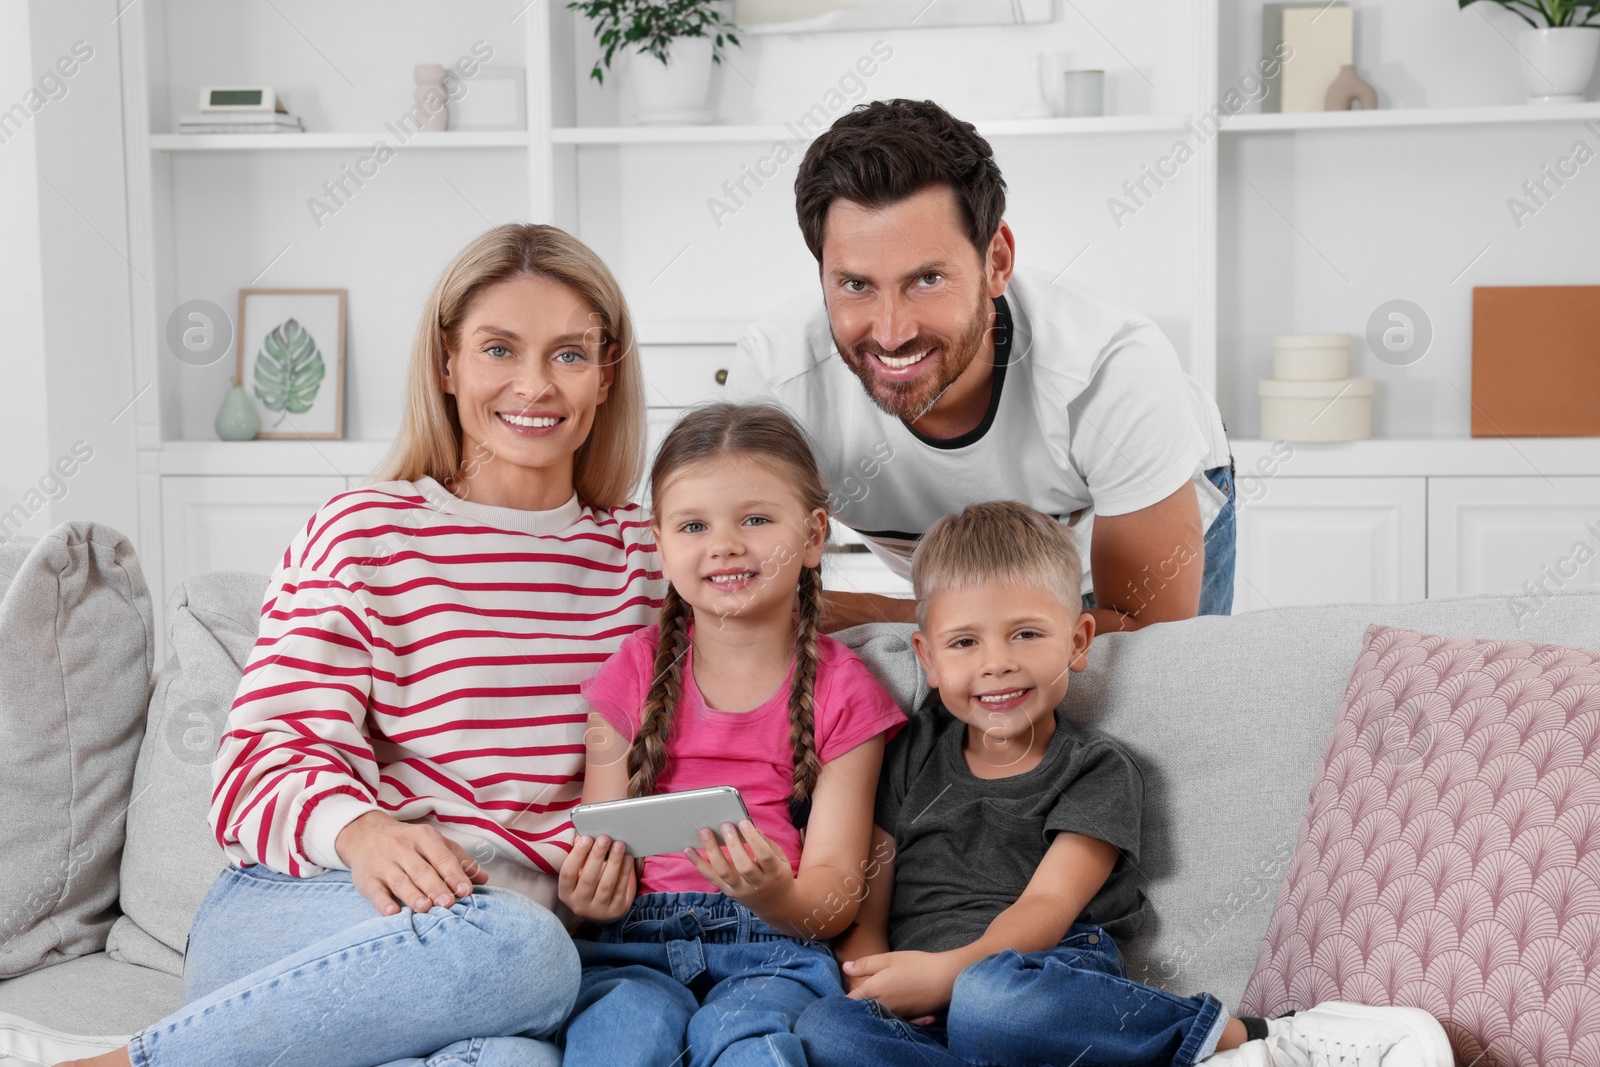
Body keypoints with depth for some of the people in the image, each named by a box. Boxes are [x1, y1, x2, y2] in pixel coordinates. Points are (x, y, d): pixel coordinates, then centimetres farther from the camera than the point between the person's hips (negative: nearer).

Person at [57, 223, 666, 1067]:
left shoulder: (636, 550, 15)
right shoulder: (363, 534, 3)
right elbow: (271, 752, -4)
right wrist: (362, 830, -25)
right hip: (289, 913, -2)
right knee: (517, 949, -37)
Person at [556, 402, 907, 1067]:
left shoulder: (841, 692, 6)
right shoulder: (635, 675, 10)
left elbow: (834, 900, 0)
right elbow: (598, 851, 11)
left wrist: (774, 894, -24)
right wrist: (589, 894, -14)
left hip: (773, 947, -1)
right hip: (636, 943, 1)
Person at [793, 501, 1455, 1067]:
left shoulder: (1096, 771, 10)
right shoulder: (912, 757, 20)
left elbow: (1047, 906, -4)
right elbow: (865, 905, 14)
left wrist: (950, 971, -21)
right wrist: (875, 980, -9)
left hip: (1058, 987, -3)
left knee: (990, 997, -41)